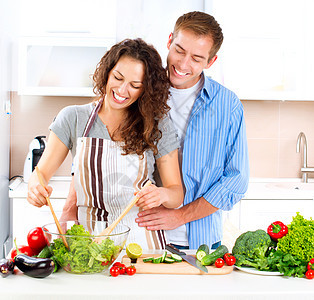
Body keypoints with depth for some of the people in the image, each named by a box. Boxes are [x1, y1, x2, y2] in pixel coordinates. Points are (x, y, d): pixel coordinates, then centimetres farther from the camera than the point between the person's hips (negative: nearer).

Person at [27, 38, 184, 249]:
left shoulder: (158, 125, 3)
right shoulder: (73, 119, 5)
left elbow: (177, 193, 5)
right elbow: (41, 173, 7)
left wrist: (162, 195, -17)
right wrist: (36, 187, -16)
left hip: (140, 238, -1)